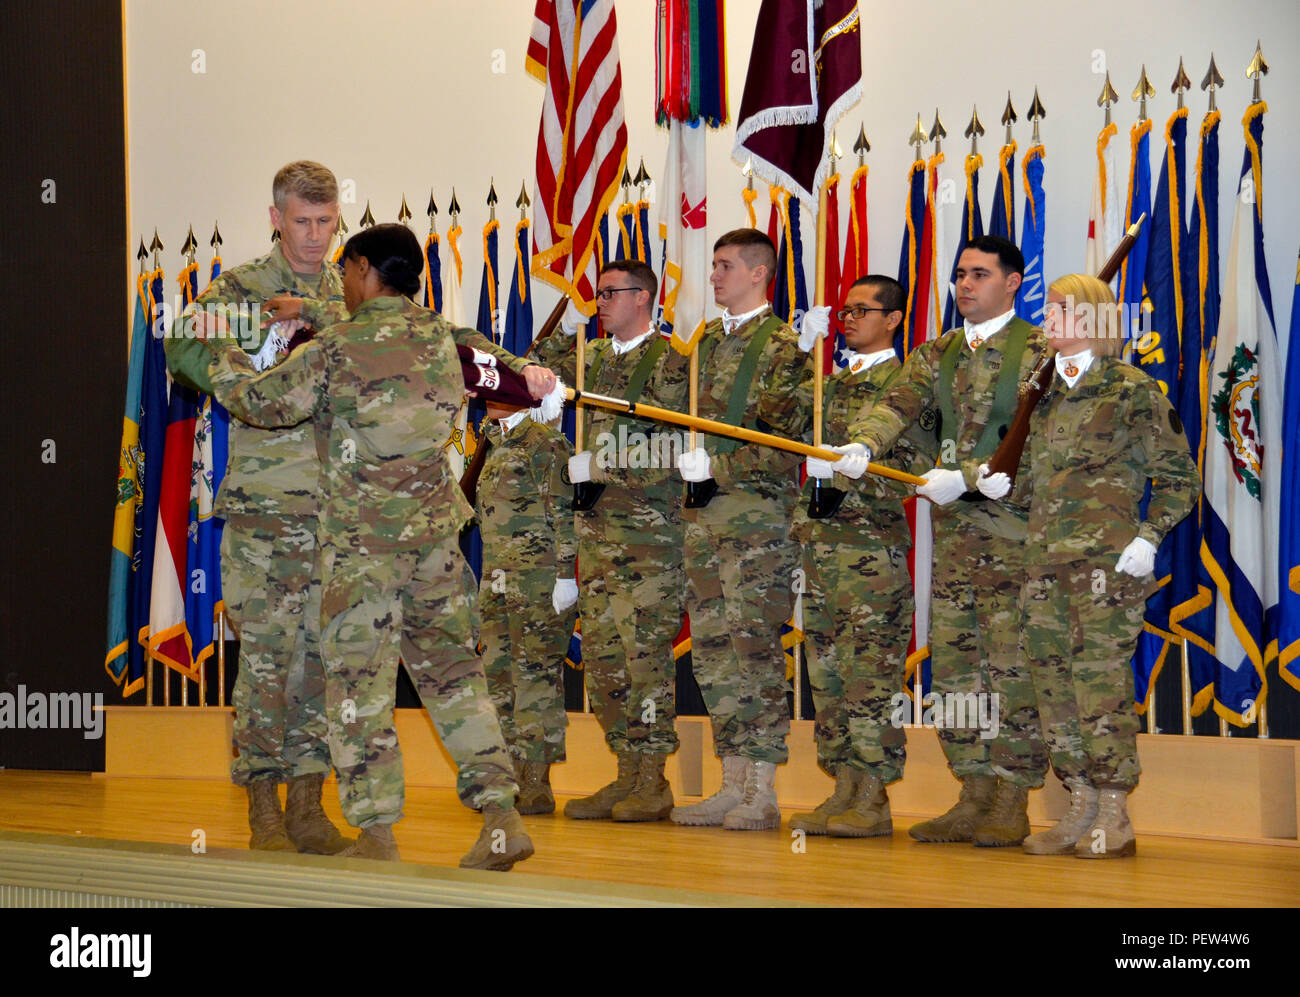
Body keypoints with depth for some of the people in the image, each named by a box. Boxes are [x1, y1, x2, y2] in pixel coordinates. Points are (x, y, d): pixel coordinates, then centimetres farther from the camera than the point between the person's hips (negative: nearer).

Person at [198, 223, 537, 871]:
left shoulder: (337, 349, -10)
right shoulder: (439, 338, 6)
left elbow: (260, 402, -3)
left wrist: (221, 352, 17)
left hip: (361, 533, -5)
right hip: (436, 526, 5)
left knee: (359, 676, 0)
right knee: (451, 667, 11)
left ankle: (377, 834, -3)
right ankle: (502, 817, 7)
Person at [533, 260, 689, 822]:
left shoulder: (669, 363, -4)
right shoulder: (595, 359, 16)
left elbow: (669, 453, -9)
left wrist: (597, 465, -9)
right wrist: (566, 327, 11)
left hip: (650, 528, -7)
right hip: (597, 525, 7)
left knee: (645, 652, -7)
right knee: (601, 653, 7)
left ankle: (653, 784, -2)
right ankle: (627, 775, 14)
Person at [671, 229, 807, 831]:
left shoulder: (782, 344, -5)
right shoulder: (707, 341, 18)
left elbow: (779, 441, -12)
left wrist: (714, 465, -16)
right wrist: (687, 461, 10)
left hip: (758, 515, -8)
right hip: (703, 515, 8)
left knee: (754, 646, -8)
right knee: (712, 647, 7)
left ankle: (762, 793, -4)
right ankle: (733, 785, 13)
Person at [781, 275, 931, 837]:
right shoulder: (832, 380, 20)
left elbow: (917, 464, -9)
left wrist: (849, 468, -21)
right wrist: (803, 349, 2)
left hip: (872, 543, -7)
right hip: (820, 537, 7)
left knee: (871, 670, -7)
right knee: (827, 666, 8)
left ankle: (872, 804, -4)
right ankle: (843, 793, 13)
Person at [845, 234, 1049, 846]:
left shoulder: (1039, 351, -3)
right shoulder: (937, 354, 17)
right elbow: (898, 403, 1)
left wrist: (966, 478, -20)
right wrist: (862, 444, -19)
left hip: (1015, 529, -6)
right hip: (953, 529, 6)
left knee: (1013, 664, -6)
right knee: (953, 663, 7)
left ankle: (1012, 804, 0)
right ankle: (974, 796, 15)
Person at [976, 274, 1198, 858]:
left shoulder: (1133, 391, -1)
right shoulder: (1045, 395, 17)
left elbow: (1179, 477, 1)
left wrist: (1149, 536, -10)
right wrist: (1001, 483, 5)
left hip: (1106, 559, -7)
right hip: (1044, 559, 7)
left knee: (1101, 677, -9)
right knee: (1051, 675, 6)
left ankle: (1114, 819, -2)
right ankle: (1081, 809, 15)